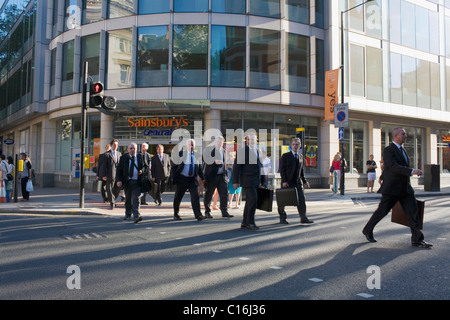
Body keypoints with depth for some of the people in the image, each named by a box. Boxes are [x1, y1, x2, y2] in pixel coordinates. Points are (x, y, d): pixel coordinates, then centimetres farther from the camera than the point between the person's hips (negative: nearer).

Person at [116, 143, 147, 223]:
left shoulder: (141, 157, 6)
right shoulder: (123, 157, 6)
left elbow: (146, 167, 11)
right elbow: (119, 169, 3)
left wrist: (142, 171, -12)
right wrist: (119, 180, -10)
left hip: (137, 182, -2)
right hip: (127, 182, 2)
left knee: (136, 199, -11)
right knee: (128, 199, 13)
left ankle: (136, 216, -17)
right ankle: (128, 214, 30)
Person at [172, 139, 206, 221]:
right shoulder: (181, 153, -4)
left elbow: (199, 167, 12)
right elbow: (175, 166, -2)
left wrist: (202, 178, 6)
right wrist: (174, 178, -7)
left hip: (193, 179, 1)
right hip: (182, 179, -1)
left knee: (195, 197, -10)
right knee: (178, 197, 10)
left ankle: (198, 215, -11)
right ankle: (176, 214, 27)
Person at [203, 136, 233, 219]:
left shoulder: (223, 151, 15)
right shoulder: (208, 150, -2)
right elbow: (206, 161, -14)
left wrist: (225, 174, 18)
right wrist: (214, 161, -28)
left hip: (221, 175, 5)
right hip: (211, 176, -4)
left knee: (224, 193, -3)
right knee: (208, 194, 4)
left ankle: (224, 212, 3)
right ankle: (207, 212, 16)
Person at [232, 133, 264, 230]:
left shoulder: (258, 151, 16)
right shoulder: (242, 151, -7)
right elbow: (236, 166, -9)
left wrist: (263, 180, 19)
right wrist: (235, 181, -13)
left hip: (256, 181, 7)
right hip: (247, 181, -7)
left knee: (250, 201, 11)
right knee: (253, 199, -14)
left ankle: (245, 222, 20)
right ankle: (250, 222, -4)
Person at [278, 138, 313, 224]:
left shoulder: (301, 156, 13)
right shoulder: (285, 156, -3)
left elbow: (302, 170, 18)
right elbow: (282, 169, -8)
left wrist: (304, 181, 12)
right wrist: (284, 181, -16)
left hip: (298, 182, 4)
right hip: (287, 182, -4)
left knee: (301, 199, -2)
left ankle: (303, 218, 3)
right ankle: (282, 218, 16)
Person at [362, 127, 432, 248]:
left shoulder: (402, 150, 16)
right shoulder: (388, 150, -12)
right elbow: (393, 167, -26)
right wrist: (412, 171, -33)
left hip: (405, 188, 8)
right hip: (392, 189, -8)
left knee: (413, 211, -1)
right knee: (382, 211, 2)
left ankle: (417, 239, 3)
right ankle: (367, 230, 20)